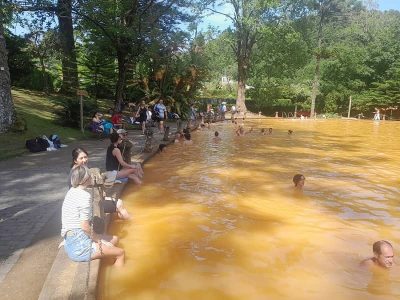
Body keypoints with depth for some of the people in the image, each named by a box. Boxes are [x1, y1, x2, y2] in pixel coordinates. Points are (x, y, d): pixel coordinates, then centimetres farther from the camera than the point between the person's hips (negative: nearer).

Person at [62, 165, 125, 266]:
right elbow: (85, 226, -23)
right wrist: (98, 240, -6)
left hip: (70, 243, 9)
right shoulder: (85, 196, -20)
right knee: (120, 253, 1)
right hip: (79, 247, -9)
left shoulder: (72, 191, 7)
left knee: (114, 239, 22)